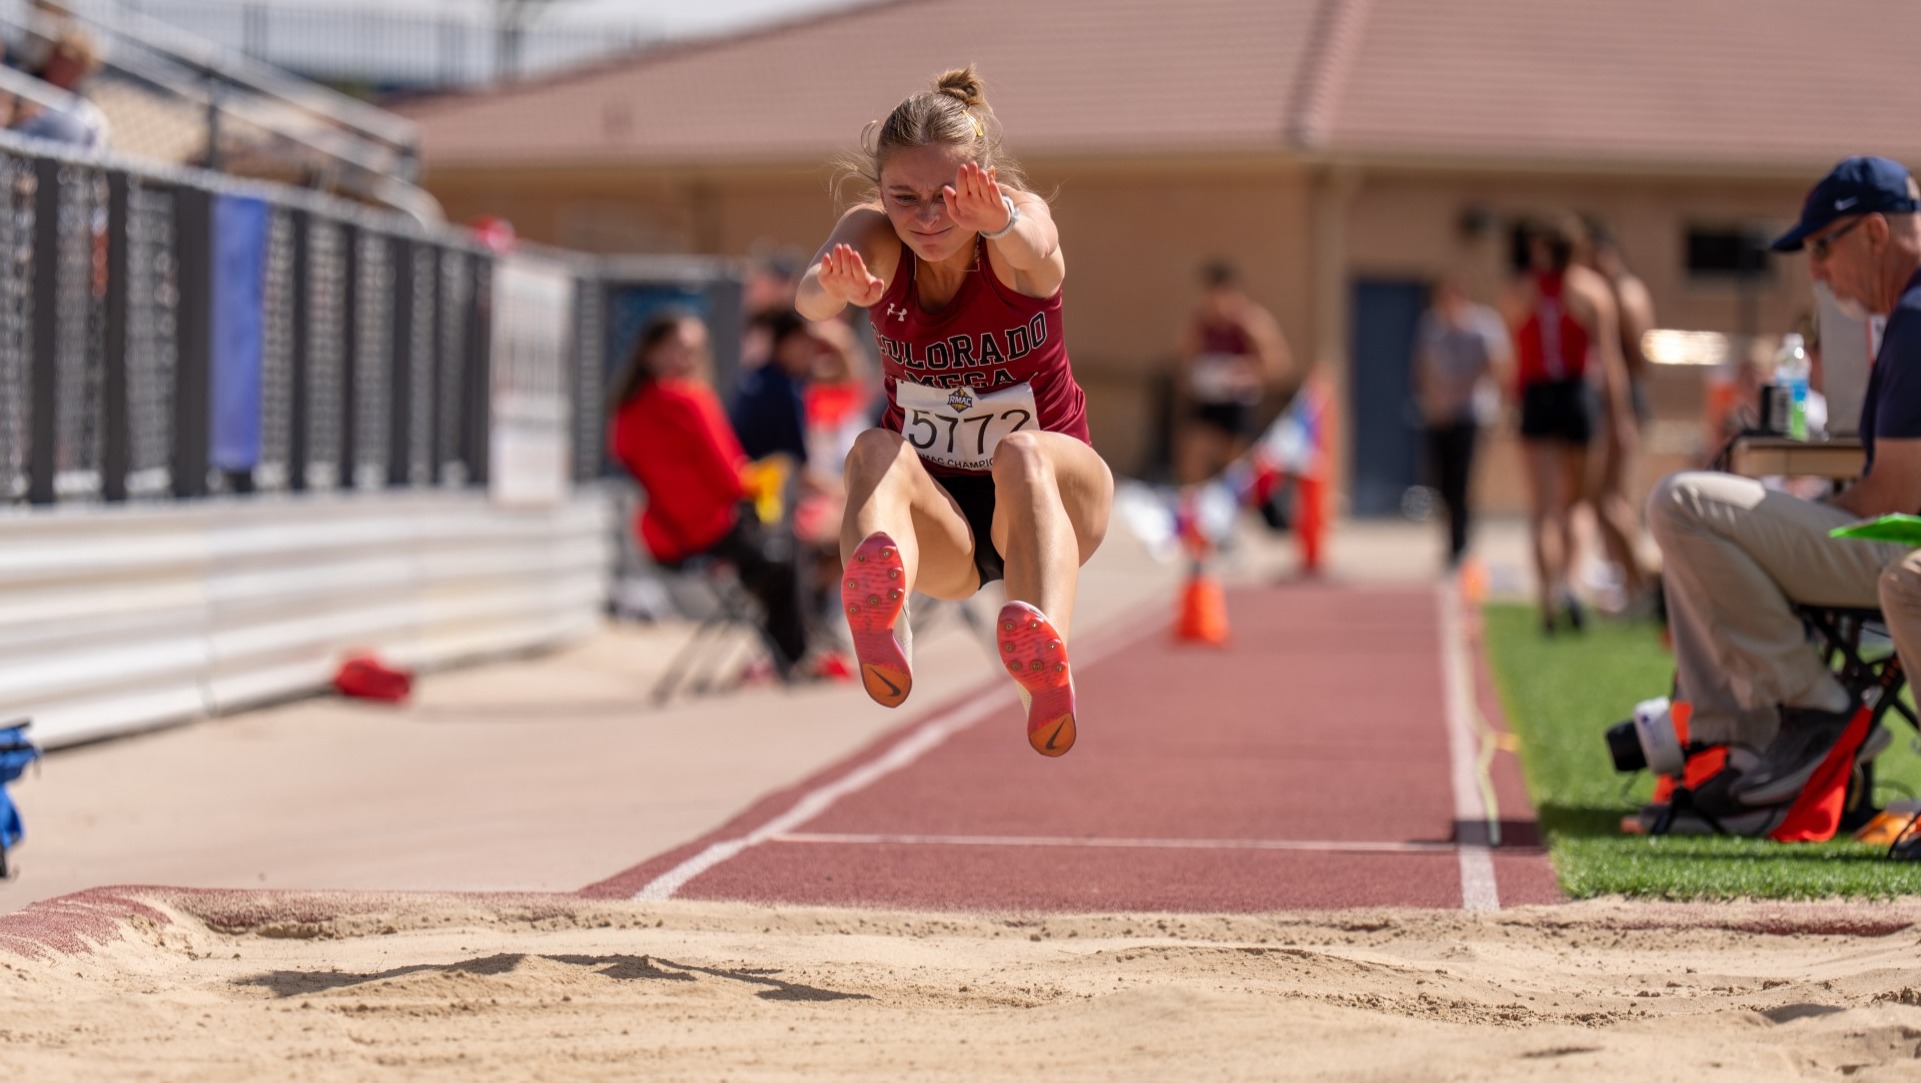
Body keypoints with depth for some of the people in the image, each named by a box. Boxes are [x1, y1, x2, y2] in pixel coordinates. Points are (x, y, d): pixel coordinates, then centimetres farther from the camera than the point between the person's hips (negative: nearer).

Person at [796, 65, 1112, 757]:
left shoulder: (1017, 219, -14)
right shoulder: (875, 234, -10)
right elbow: (811, 299, -35)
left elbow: (1034, 243, -42)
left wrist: (1001, 221, -67)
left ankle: (1045, 657, -65)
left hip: (1050, 496, -1)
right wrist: (837, 288, -60)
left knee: (1024, 454, -35)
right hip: (938, 523, 1)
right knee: (875, 454, -31)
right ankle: (876, 619, -65)